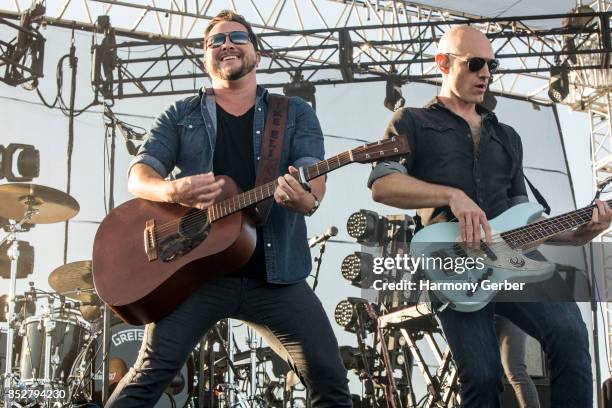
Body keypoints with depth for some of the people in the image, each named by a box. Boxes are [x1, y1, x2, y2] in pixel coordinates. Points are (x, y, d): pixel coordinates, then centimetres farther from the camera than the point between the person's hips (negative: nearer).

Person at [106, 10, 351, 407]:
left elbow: (313, 178, -3)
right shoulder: (181, 115, 13)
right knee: (150, 374, -9)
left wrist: (305, 198, -28)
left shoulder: (296, 113, 12)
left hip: (276, 273, 1)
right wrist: (174, 190, -21)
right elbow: (139, 174, 2)